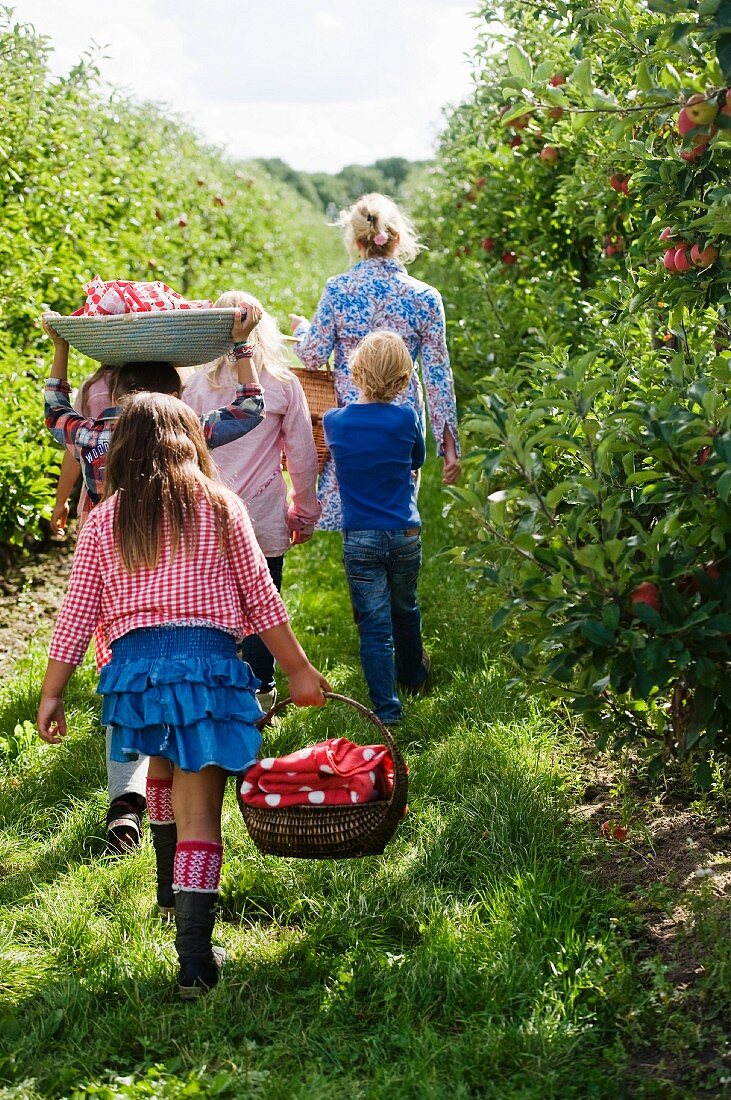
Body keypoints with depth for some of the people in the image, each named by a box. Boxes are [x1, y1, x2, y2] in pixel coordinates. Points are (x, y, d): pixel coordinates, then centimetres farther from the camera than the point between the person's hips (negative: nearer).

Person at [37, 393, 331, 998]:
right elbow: (260, 596, 6)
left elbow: (77, 612, 7)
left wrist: (51, 695, 11)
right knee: (200, 807, -3)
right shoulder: (218, 506, 6)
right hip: (206, 657, -3)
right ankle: (194, 959, -9)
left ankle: (171, 880, 48)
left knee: (165, 761, 32)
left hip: (134, 662, 3)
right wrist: (300, 670, 12)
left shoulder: (104, 521, 9)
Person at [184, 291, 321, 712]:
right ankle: (260, 692, 14)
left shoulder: (198, 384, -1)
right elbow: (302, 456, 0)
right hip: (265, 517, -1)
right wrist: (304, 513, 11)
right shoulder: (284, 384, -3)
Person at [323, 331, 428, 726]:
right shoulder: (406, 419, -8)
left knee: (374, 624, 2)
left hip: (359, 540, -1)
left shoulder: (334, 422, -7)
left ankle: (387, 709, 0)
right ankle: (412, 676, 44)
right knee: (405, 610, 23)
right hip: (405, 536, 1)